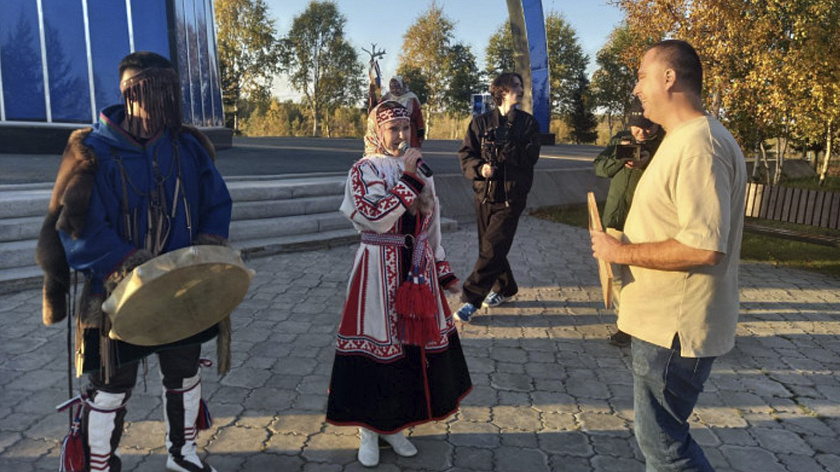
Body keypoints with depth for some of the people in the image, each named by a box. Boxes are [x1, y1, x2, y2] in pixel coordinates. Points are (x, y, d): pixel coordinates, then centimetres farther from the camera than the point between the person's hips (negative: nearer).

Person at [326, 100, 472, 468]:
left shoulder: (419, 170, 10)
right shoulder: (364, 170, -6)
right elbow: (373, 218, -22)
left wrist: (444, 272, 15)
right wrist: (407, 179, -21)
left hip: (418, 269, 6)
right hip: (379, 270, -5)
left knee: (415, 343, 10)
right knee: (378, 344, 2)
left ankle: (395, 425, 29)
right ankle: (369, 431, 22)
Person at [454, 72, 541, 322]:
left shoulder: (528, 123, 3)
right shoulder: (481, 122, 6)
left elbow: (530, 157, -9)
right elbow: (465, 154, 0)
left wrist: (504, 146, -20)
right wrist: (479, 168, -18)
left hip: (511, 198, -3)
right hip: (484, 195, 3)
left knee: (492, 249, -10)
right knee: (489, 247, 12)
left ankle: (471, 299, -3)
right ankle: (505, 288, 33)